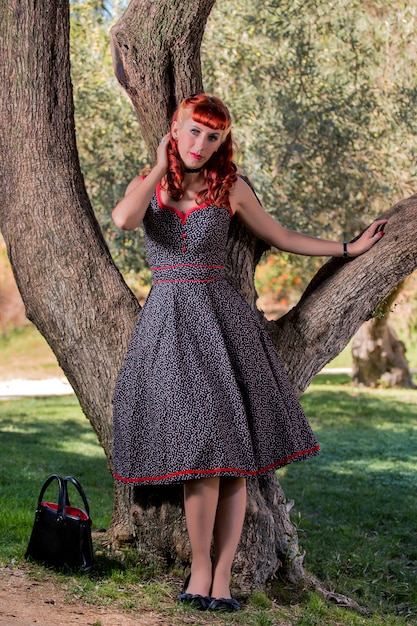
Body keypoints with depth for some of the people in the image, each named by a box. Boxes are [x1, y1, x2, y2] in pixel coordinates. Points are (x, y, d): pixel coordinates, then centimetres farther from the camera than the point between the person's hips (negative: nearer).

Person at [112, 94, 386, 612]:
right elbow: (124, 219, -15)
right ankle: (201, 567, 4)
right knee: (201, 445, -11)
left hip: (219, 314, 0)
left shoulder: (230, 187, 7)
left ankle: (220, 576, 2)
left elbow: (280, 237, 18)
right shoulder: (148, 184, 8)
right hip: (167, 318, 0)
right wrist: (162, 167, -5)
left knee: (231, 449, -5)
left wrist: (348, 248, 20)